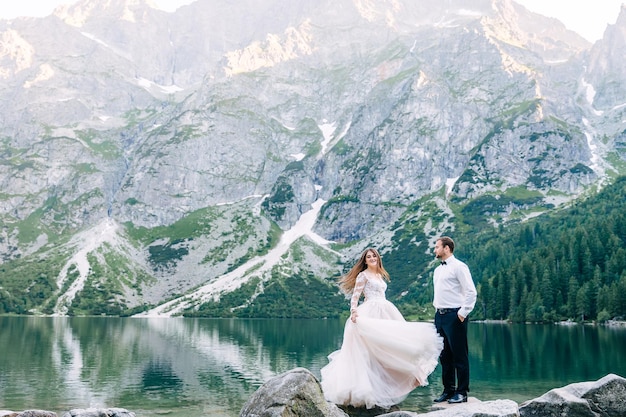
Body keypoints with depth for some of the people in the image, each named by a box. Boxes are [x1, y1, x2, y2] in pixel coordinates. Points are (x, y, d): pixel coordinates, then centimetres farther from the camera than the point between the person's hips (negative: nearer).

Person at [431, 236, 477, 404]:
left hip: (454, 315, -8)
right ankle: (448, 390, 22)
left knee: (459, 355, -1)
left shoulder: (458, 267, -7)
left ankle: (462, 392, 8)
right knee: (445, 356, 12)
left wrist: (463, 312, -14)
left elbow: (471, 291, -12)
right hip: (440, 315, 8)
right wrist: (436, 307, 15)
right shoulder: (437, 270, 17)